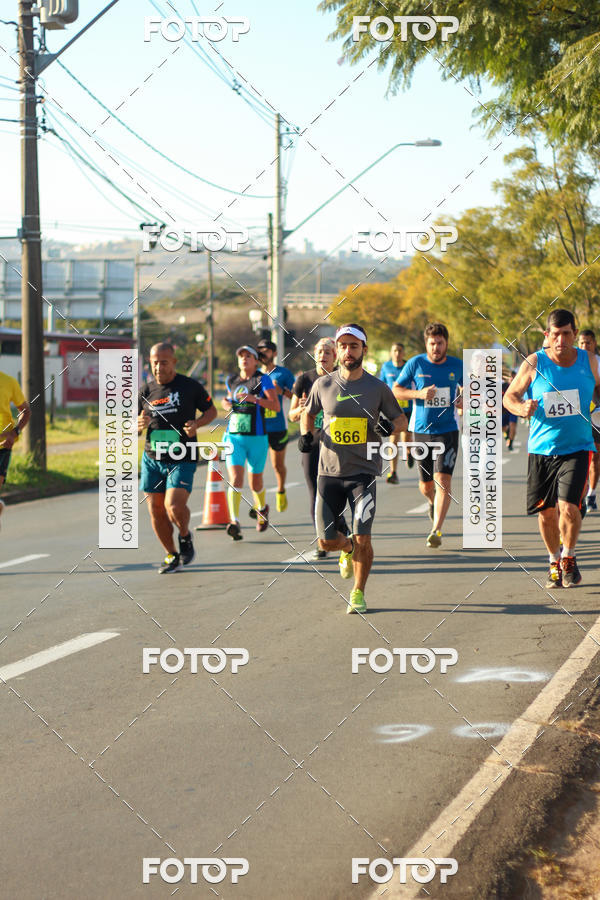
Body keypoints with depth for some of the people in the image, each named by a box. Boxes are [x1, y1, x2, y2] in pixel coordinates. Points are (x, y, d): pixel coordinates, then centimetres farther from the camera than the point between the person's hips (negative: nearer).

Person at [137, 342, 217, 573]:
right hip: (152, 460, 4)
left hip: (182, 460, -4)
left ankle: (185, 537, 13)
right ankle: (172, 556, 24)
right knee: (156, 511, 5)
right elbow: (132, 431, 11)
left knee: (174, 507, -19)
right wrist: (139, 425, -13)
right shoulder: (146, 391, 5)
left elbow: (211, 410, 10)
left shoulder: (190, 387, -3)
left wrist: (197, 424, -11)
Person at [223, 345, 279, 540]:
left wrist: (255, 399, -24)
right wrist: (228, 404, 6)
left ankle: (261, 508, 42)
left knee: (255, 482, 11)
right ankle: (234, 522, -25)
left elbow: (276, 406, -11)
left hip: (256, 438, -2)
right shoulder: (232, 381, 11)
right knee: (235, 479, -16)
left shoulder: (262, 380, -3)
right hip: (234, 436, 3)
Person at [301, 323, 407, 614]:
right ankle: (348, 548, 39)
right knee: (327, 541, 2)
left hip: (363, 472, -2)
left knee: (362, 539, -11)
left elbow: (401, 419, 10)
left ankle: (358, 594, 12)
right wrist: (306, 433, -1)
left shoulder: (377, 388, -1)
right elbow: (308, 413, 19)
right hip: (329, 471, 2)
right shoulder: (323, 385, 2)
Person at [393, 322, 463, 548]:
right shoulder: (416, 364, -2)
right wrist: (419, 394, -14)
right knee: (426, 485, 10)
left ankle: (436, 530, -15)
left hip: (447, 430, -1)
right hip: (422, 430, 1)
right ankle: (433, 502, 47)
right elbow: (395, 391, 2)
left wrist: (463, 400, -1)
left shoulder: (457, 366, 2)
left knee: (443, 480, -16)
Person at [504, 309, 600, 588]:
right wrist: (521, 408, -18)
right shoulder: (534, 363, -4)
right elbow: (509, 396, 2)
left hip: (577, 448, 0)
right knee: (545, 511, 6)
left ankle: (569, 558, 9)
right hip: (541, 449, 0)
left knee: (568, 506, -16)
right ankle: (554, 562, 29)